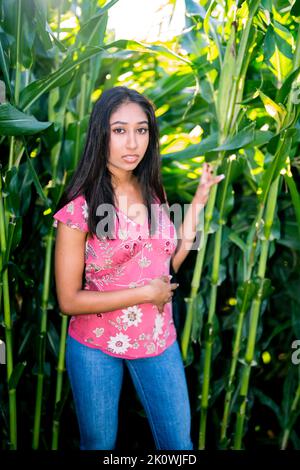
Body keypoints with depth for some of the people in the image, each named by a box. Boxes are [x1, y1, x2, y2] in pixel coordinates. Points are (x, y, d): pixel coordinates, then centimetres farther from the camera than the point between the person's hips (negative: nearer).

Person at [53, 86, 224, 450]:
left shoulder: (153, 193, 0)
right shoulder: (79, 209, -17)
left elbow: (169, 262, 2)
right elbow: (68, 300, -16)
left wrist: (199, 200, 1)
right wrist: (145, 293, -18)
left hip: (158, 342, 4)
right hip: (96, 348, -4)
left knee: (179, 445, 14)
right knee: (99, 444, 17)